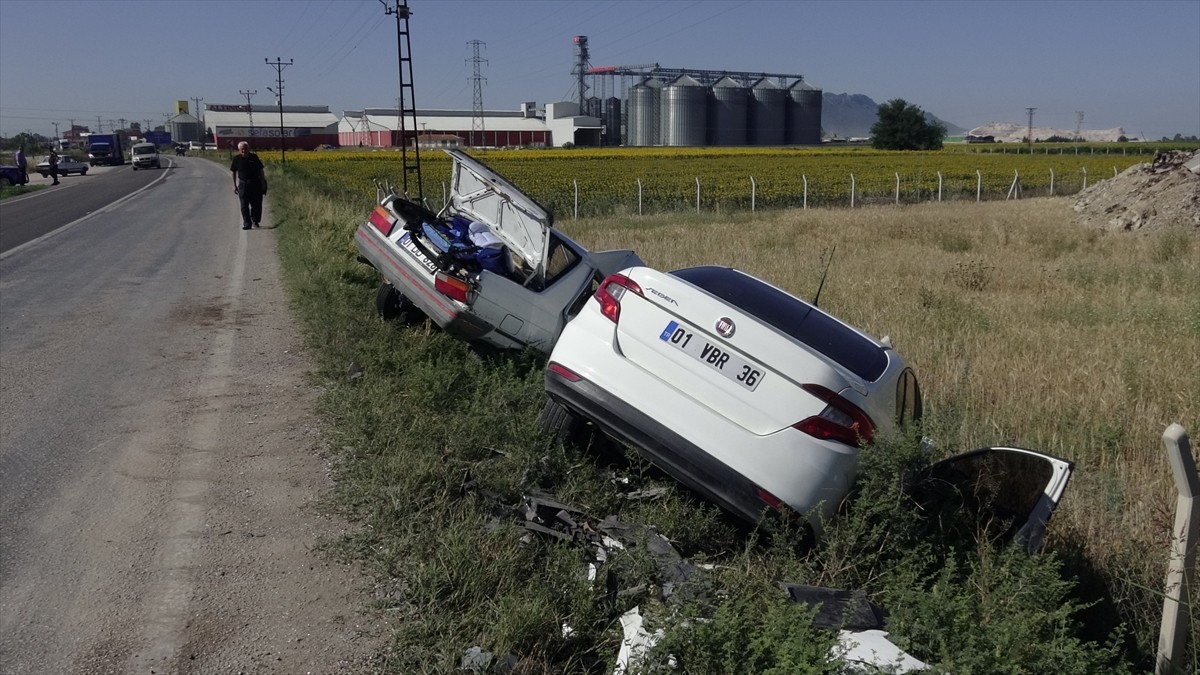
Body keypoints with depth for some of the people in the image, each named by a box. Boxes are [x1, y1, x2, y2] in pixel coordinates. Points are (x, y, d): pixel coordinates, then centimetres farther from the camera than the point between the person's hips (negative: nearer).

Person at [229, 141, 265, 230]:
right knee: (244, 206, 0)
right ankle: (246, 223, 5)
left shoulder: (254, 157, 1)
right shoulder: (236, 159, -1)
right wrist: (234, 185, 5)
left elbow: (260, 170, 9)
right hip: (243, 185, 0)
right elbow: (233, 172, 7)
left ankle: (255, 221, 21)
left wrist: (263, 182, 6)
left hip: (256, 183, 0)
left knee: (256, 204, 3)